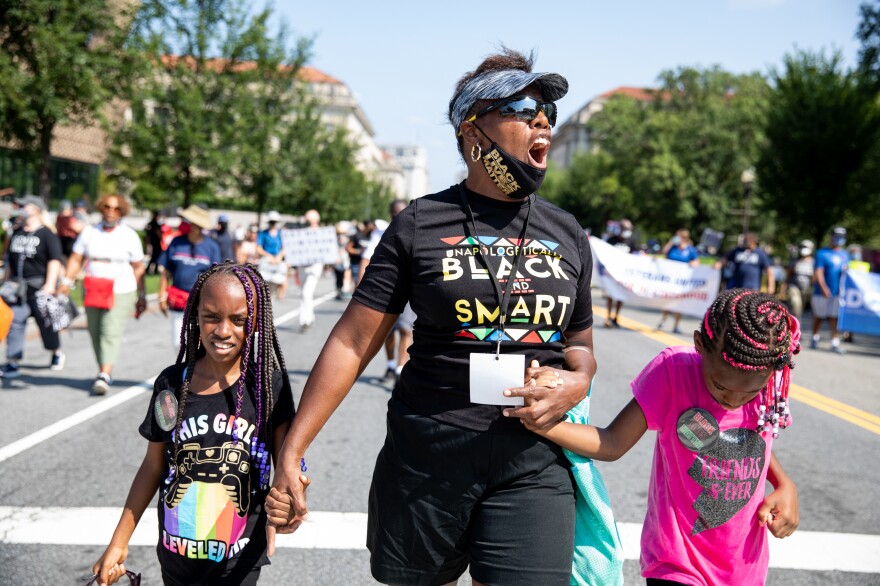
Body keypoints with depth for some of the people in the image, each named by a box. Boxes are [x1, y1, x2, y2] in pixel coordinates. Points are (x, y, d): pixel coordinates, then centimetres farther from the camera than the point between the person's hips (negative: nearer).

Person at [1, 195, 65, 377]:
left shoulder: (47, 234, -7)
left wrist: (50, 284, -21)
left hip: (39, 286, -5)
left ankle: (57, 353, 32)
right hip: (17, 287, 5)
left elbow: (55, 260, -13)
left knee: (46, 322, 8)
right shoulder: (16, 233, 13)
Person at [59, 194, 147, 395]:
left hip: (121, 292, -4)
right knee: (95, 333, 7)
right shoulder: (89, 232, 9)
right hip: (93, 292, 4)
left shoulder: (130, 235, 3)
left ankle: (104, 375, -22)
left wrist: (141, 295, 5)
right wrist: (67, 281, -9)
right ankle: (105, 372, 20)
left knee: (111, 333, -15)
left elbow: (138, 267, 5)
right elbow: (76, 259, 6)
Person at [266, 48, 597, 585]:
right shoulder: (420, 224, -2)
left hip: (533, 464, 2)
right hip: (426, 454, -2)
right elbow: (352, 344, -4)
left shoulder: (568, 234, 9)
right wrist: (291, 454, -9)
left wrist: (577, 385, -5)